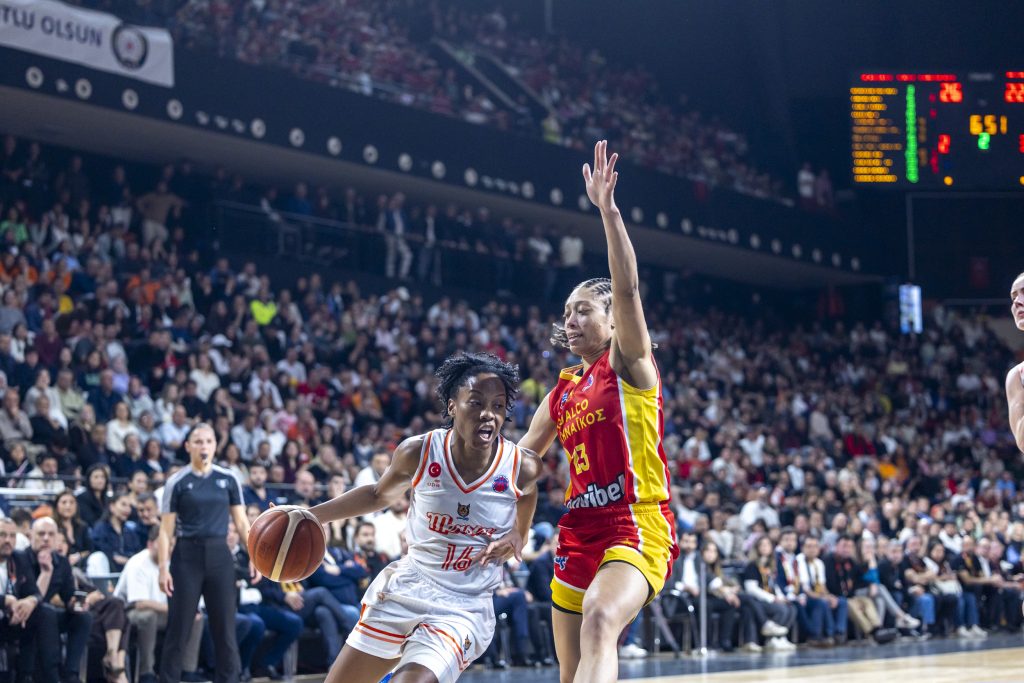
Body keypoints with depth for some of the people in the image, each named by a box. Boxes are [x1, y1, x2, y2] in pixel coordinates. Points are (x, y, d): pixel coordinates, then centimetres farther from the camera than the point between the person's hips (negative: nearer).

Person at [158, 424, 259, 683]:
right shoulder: (177, 482, -1)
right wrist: (163, 567, -10)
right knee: (178, 630, 0)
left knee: (225, 628, 2)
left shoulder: (228, 479, 6)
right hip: (187, 556, -2)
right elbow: (166, 530, -2)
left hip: (219, 556, 2)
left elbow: (241, 522, 8)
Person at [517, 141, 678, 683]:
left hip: (637, 525, -8)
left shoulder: (630, 364, 0)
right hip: (580, 532, 8)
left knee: (599, 621, -35)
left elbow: (627, 289, -16)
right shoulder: (562, 392, 17)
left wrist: (608, 210, -26)